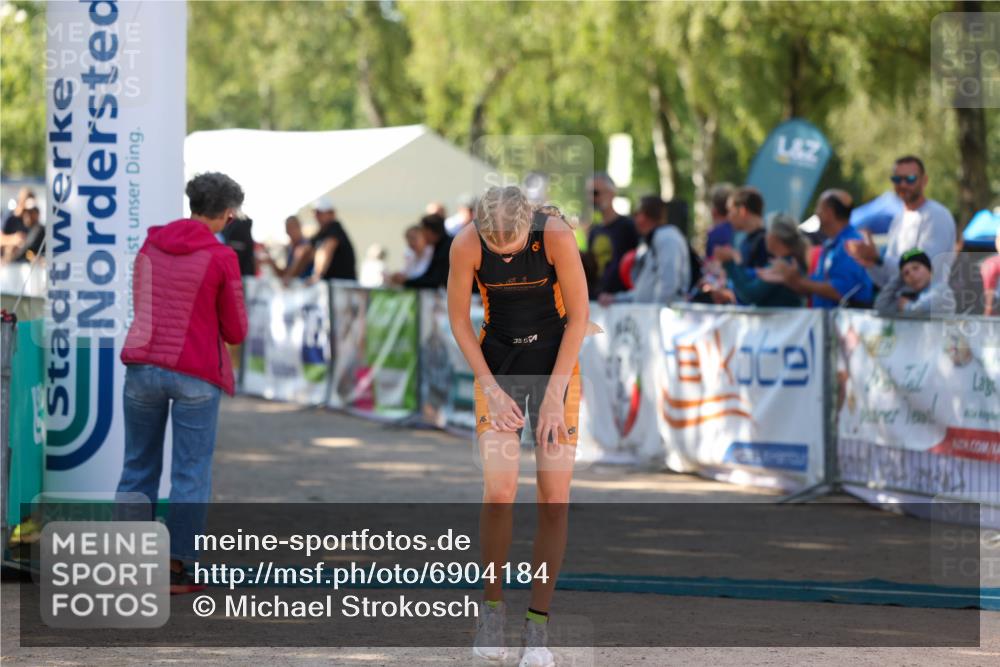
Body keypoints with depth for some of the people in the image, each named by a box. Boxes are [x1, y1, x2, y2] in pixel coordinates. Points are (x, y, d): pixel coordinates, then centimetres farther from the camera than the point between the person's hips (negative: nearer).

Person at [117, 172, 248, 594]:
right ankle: (174, 567, 4)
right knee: (191, 472, 5)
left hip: (142, 365, 4)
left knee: (138, 465, 14)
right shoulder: (221, 258, -10)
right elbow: (235, 332, -3)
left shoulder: (151, 245, 4)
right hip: (195, 374, -4)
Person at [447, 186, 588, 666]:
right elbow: (458, 319, -4)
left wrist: (554, 393, -13)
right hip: (497, 360, 0)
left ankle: (538, 626, 0)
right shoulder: (466, 245, -17)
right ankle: (492, 607, 4)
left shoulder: (557, 236, -21)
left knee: (554, 495, -6)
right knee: (498, 489, -15)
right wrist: (492, 389, -8)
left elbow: (579, 315, -12)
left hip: (556, 359, 0)